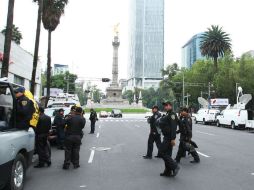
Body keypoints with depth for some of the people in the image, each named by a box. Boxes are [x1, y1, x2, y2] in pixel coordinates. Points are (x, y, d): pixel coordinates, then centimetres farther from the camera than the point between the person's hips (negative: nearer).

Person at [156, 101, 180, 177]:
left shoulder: (172, 114, -14)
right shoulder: (167, 115, 18)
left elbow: (173, 127, -23)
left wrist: (173, 139, -27)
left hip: (169, 138, -10)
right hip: (166, 137, 10)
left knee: (162, 152, -9)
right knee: (167, 154, 13)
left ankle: (174, 166, -5)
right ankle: (168, 171, 20)